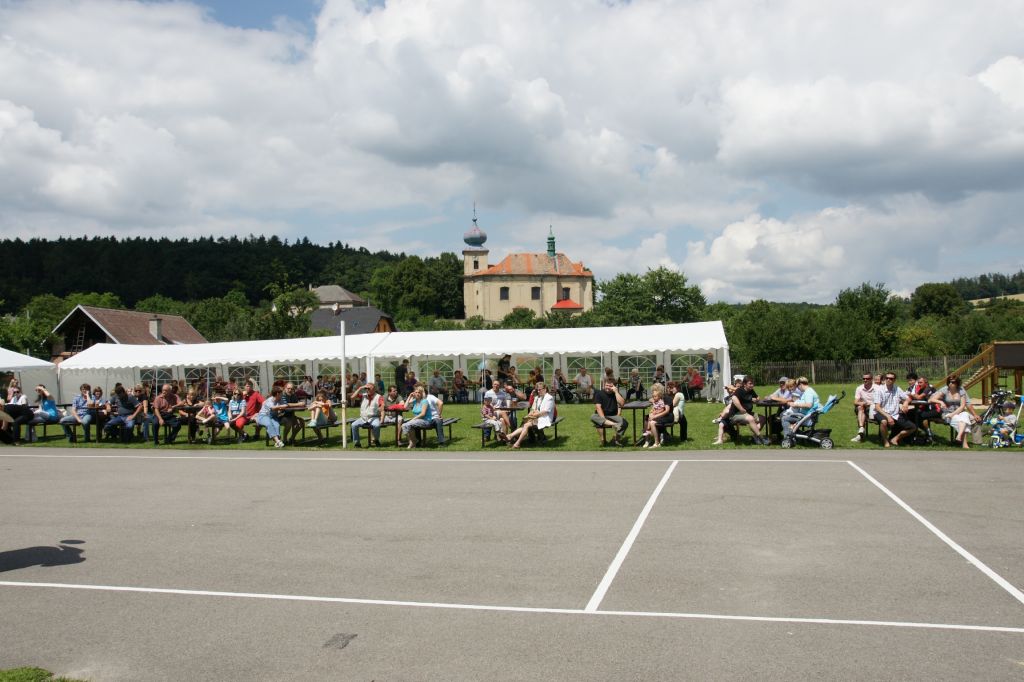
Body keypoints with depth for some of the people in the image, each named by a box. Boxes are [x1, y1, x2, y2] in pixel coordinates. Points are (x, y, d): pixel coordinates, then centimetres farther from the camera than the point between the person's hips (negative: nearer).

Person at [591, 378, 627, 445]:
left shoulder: (616, 394, 7)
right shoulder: (599, 394, 2)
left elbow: (621, 403, -13)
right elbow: (598, 407, -10)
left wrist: (616, 391, -12)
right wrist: (603, 419, -22)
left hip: (613, 416, 1)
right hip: (602, 416, -1)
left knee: (624, 422, -29)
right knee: (593, 417, -34)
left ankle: (617, 439, -18)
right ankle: (614, 424, -45)